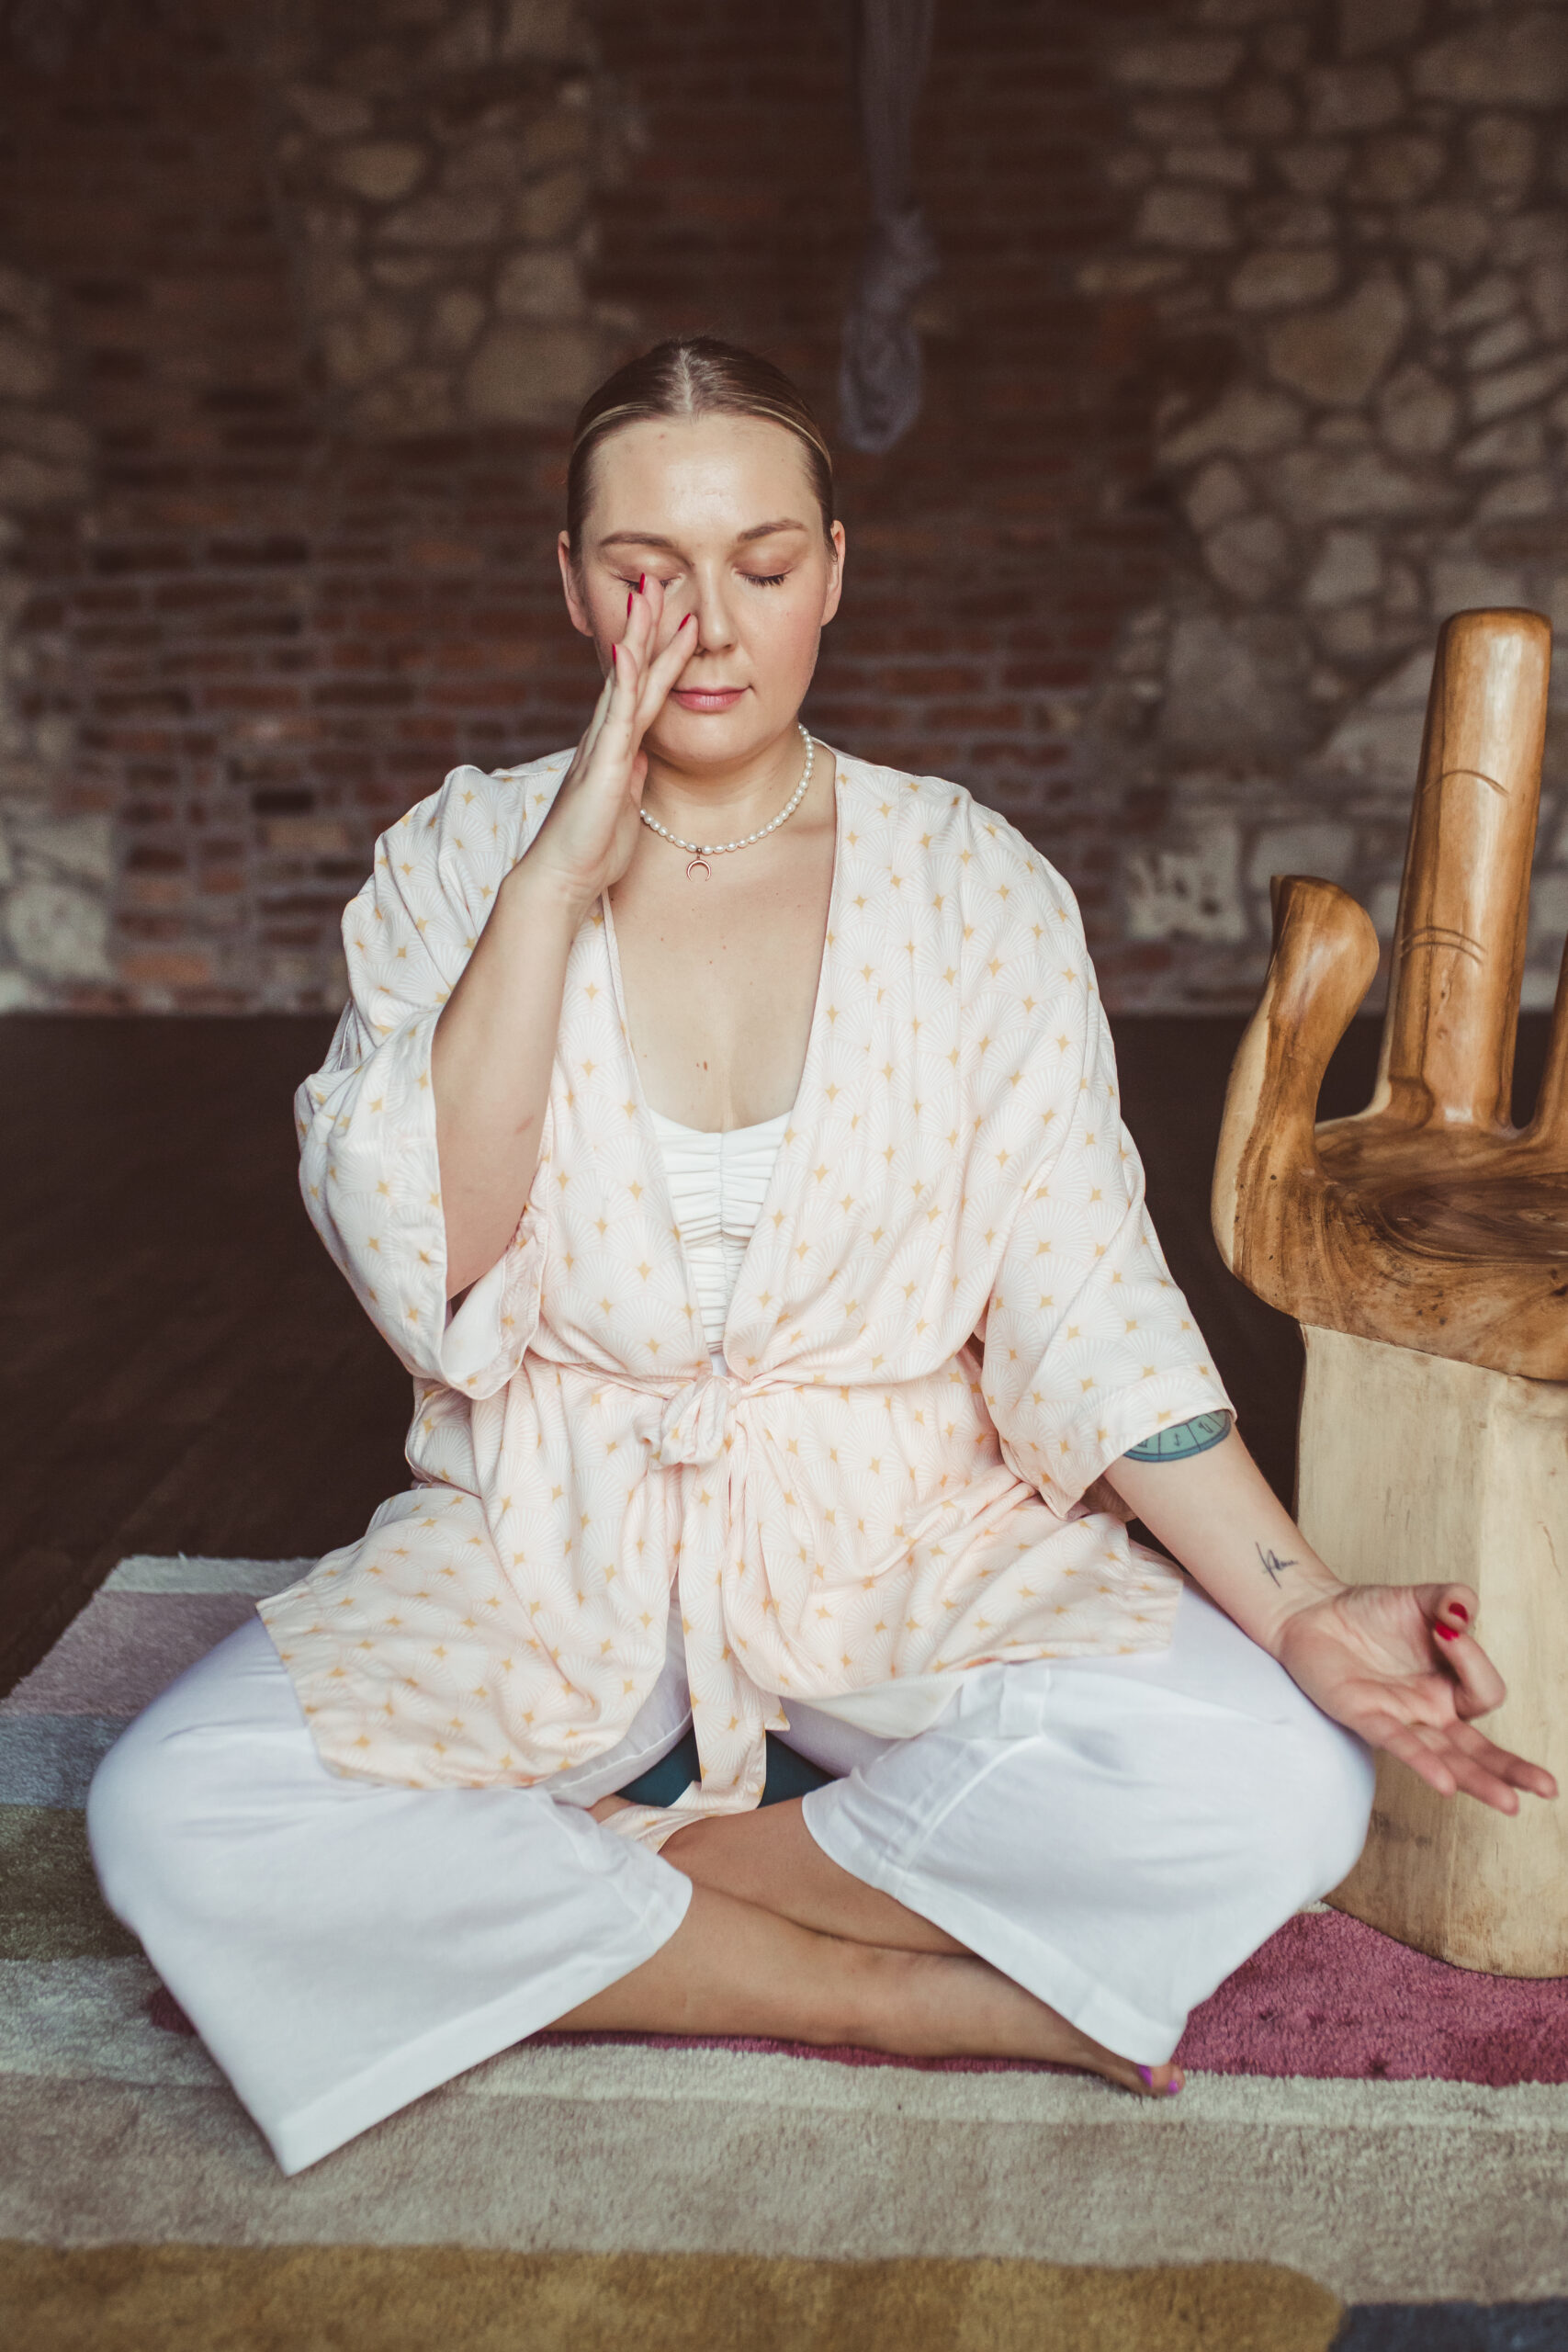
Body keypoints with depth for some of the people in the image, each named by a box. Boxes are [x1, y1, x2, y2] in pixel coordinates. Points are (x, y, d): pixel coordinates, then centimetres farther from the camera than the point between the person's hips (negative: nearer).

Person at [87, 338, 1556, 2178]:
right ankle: (905, 1990, -14)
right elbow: (417, 1263, -14)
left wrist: (1307, 1610, -18)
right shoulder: (459, 863, 0)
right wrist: (557, 880, -20)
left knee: (1275, 1786, -26)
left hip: (911, 1540, 1)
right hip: (553, 1544, 0)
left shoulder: (973, 887, -1)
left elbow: (1087, 1305, -4)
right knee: (174, 1814, -25)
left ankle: (545, 1902, -10)